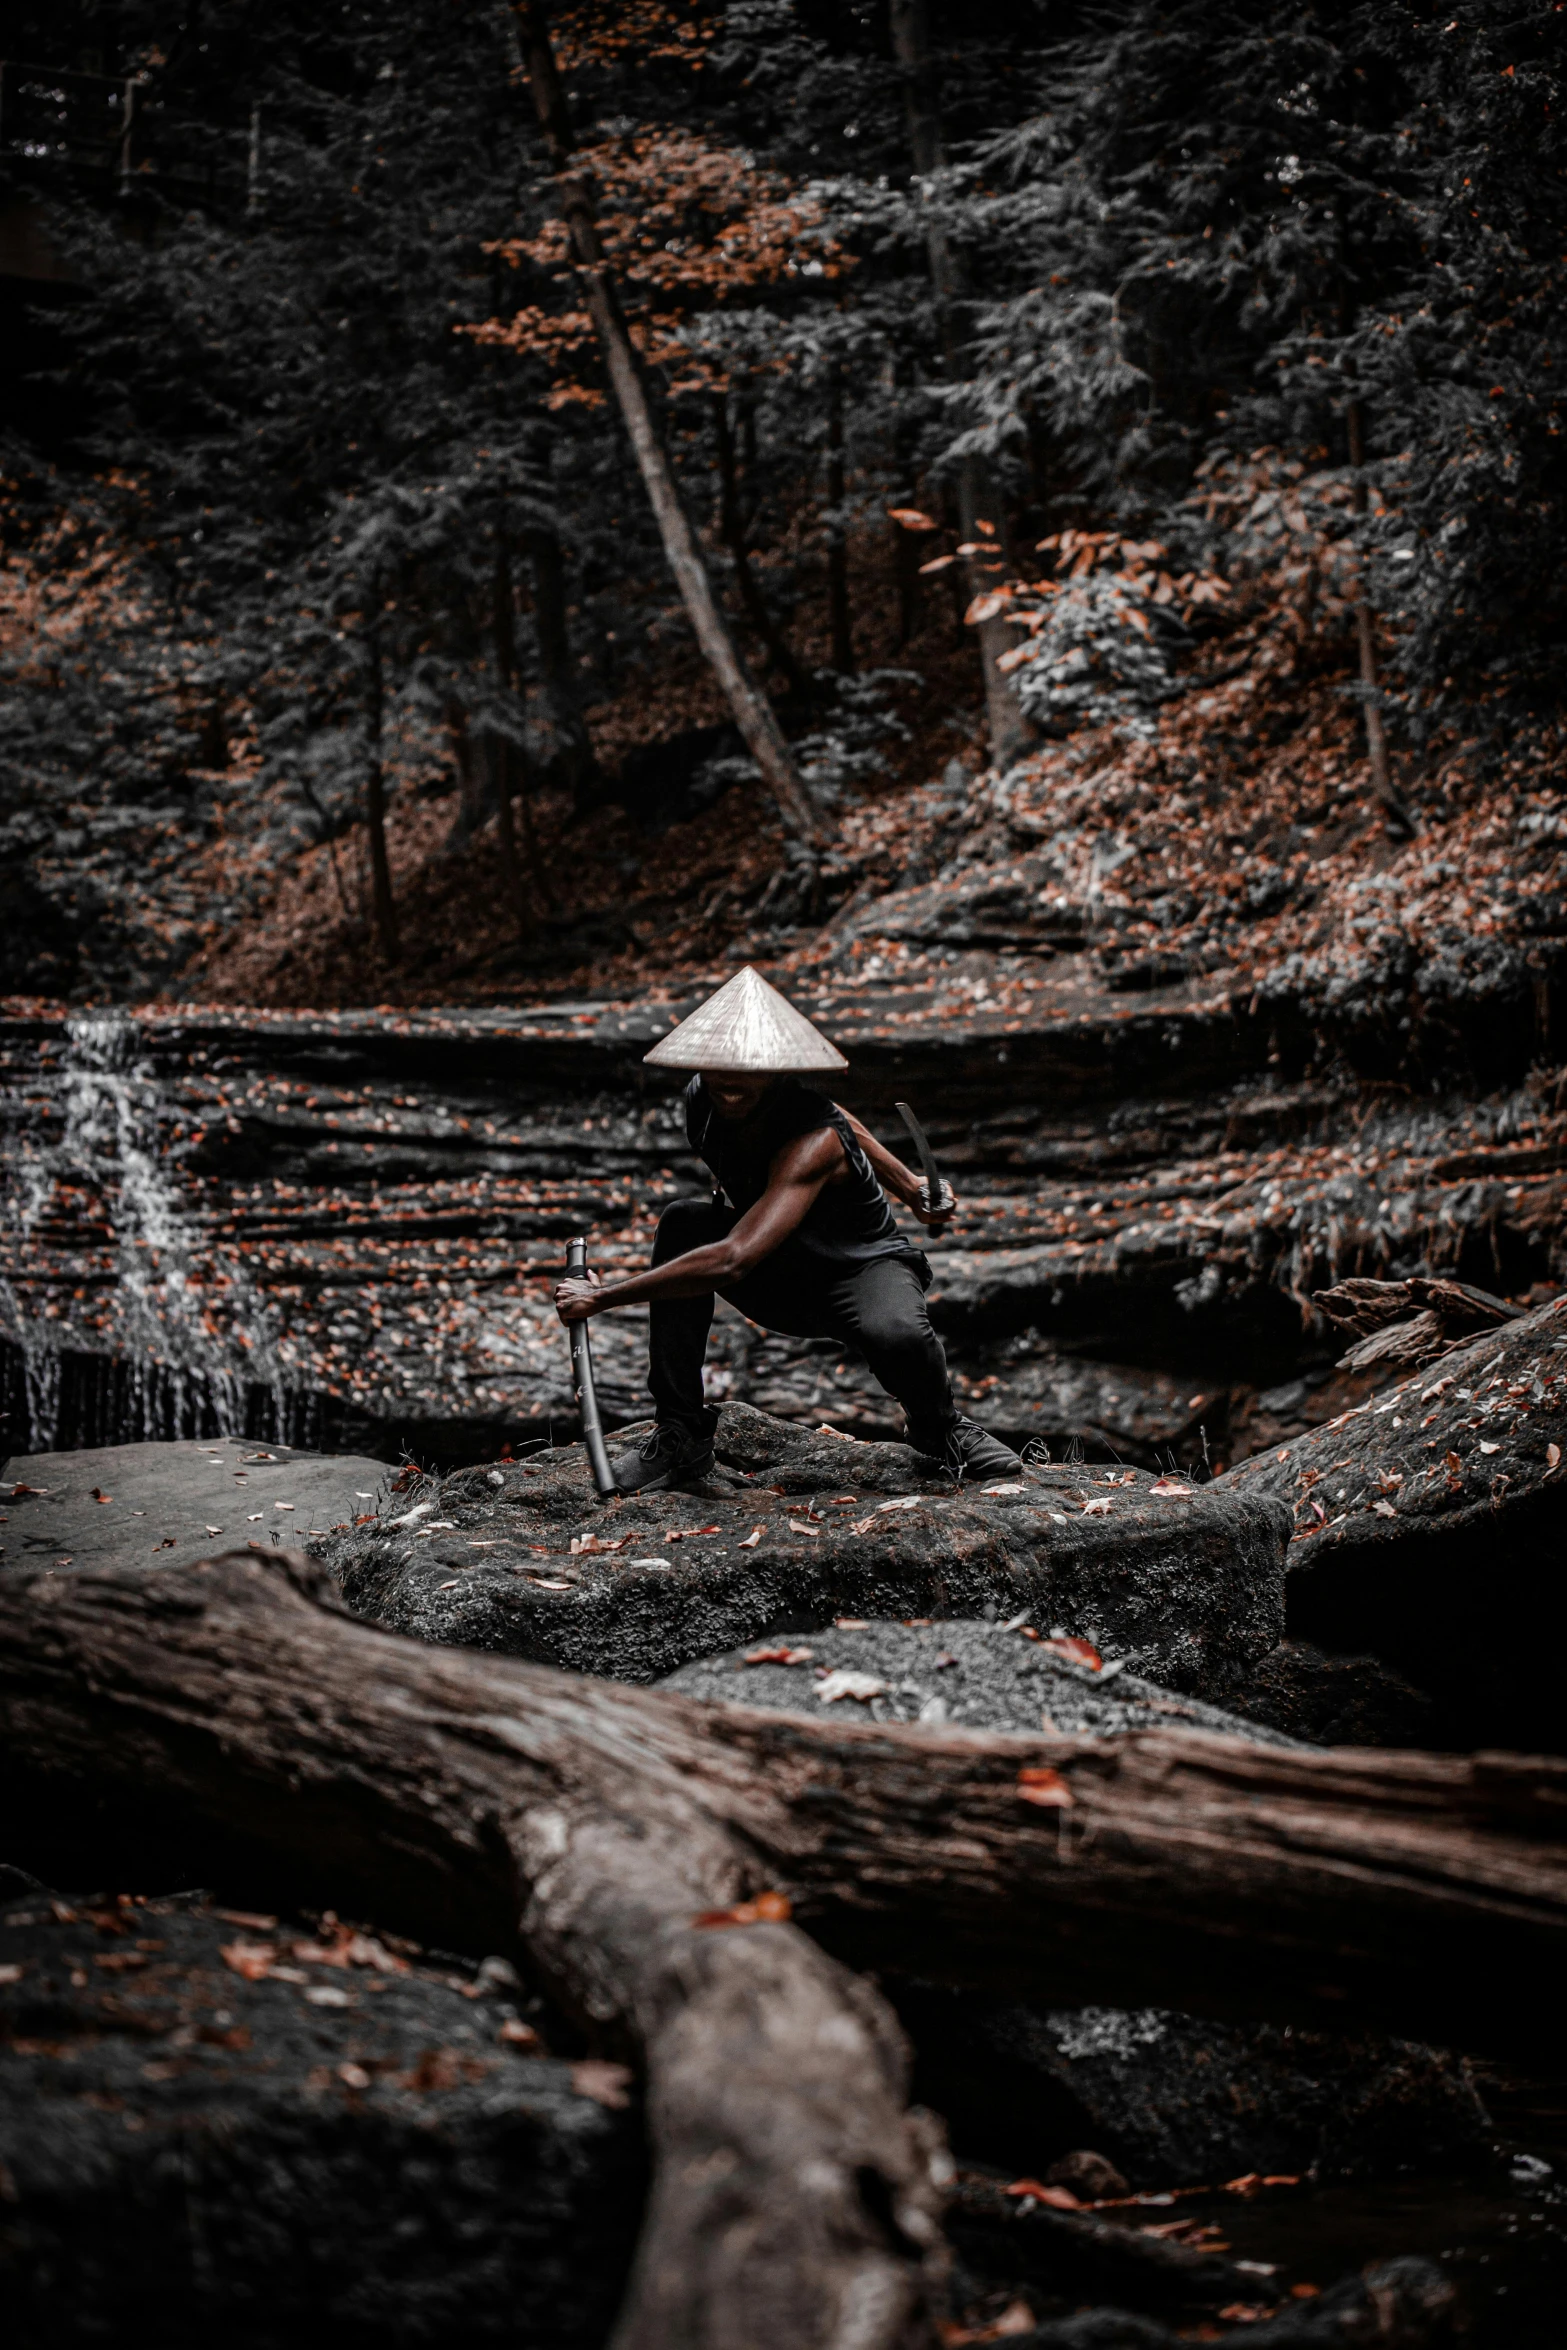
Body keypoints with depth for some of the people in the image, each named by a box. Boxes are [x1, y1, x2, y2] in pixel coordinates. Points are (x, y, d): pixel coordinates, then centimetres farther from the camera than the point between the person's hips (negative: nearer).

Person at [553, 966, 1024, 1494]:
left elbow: (731, 1261, -47)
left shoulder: (814, 1143, -36)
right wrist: (910, 1189, 9)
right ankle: (682, 1433, -11)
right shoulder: (701, 1101, -15)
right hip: (780, 1284, 6)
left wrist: (603, 1297, -42)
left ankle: (939, 1429, -1)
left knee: (893, 1332, -40)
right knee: (681, 1224, -21)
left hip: (863, 1267, -6)